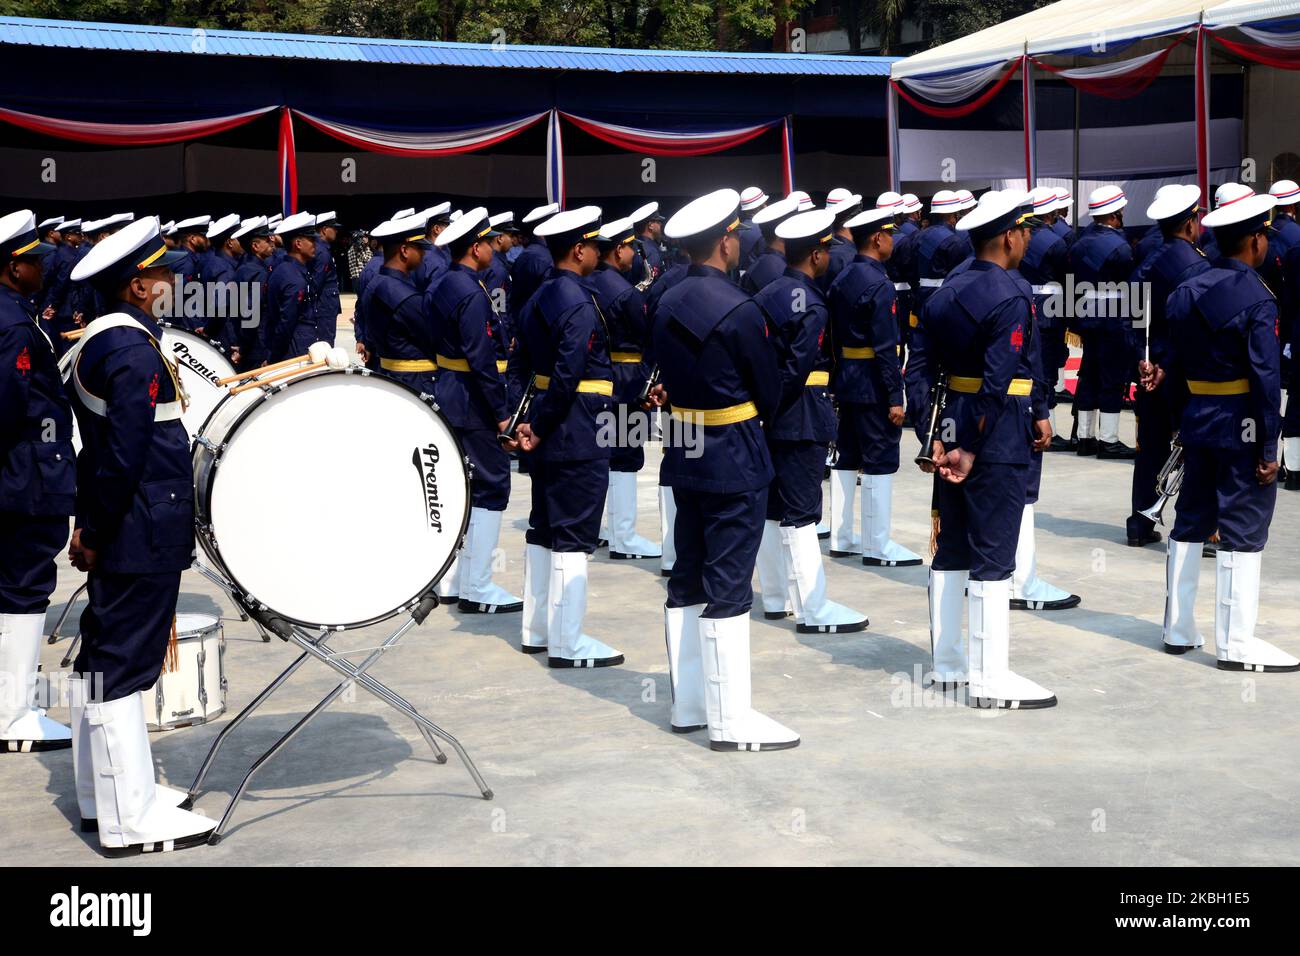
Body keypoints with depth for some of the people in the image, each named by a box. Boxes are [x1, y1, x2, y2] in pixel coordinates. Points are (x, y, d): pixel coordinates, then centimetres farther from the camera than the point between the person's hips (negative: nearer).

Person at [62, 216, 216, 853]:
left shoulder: (96, 342, 14)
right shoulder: (135, 351, -17)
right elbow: (124, 456, -24)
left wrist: (92, 527, 16)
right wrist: (97, 533, -16)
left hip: (118, 534, 10)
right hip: (142, 537, -10)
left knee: (105, 661, 16)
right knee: (123, 666, -5)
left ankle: (107, 790, 28)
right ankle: (132, 821, 2)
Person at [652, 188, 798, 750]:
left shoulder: (666, 306, 5)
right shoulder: (739, 312, -18)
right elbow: (770, 391, -8)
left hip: (684, 456, 8)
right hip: (736, 464, -8)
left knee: (687, 581, 14)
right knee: (728, 587, -4)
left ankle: (688, 704, 24)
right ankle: (731, 720, 2)